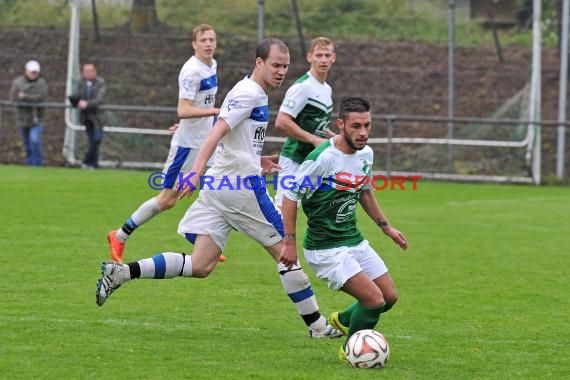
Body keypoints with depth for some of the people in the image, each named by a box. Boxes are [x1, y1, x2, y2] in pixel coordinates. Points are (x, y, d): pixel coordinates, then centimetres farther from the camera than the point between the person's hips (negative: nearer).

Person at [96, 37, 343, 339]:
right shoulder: (249, 93, -11)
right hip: (242, 187, -9)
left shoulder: (254, 94, 19)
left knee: (200, 266, 1)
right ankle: (317, 325, 10)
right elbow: (217, 132, -22)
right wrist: (197, 171, -31)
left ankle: (120, 272, -7)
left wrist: (255, 161, 30)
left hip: (219, 186, 9)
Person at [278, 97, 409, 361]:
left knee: (390, 297, 8)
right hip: (325, 248, -8)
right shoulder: (323, 158, -23)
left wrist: (385, 226, 21)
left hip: (354, 240, 8)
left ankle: (343, 320, 35)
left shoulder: (366, 154, 2)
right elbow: (290, 196, -15)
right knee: (374, 299, -16)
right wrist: (289, 242, -15)